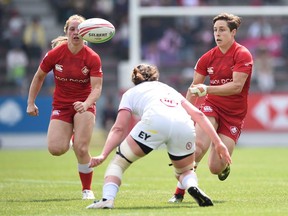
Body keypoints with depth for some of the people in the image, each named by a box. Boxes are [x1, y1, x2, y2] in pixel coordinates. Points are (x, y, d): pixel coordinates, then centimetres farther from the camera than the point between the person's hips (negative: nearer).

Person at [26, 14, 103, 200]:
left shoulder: (93, 58, -13)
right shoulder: (55, 54, -9)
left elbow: (97, 87, -17)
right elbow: (39, 77, 6)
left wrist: (86, 104, -36)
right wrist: (31, 103, 7)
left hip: (84, 105, -2)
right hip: (61, 106, 2)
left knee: (82, 150, -17)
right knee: (55, 149, -15)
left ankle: (87, 190, 5)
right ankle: (71, 138, 24)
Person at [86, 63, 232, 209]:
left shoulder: (131, 93, 31)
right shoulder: (170, 90, 40)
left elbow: (118, 129, 17)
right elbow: (198, 114, 27)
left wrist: (103, 156, 10)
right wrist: (218, 143, 24)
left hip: (154, 122, -3)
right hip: (184, 127, 3)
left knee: (118, 162, 14)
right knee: (185, 171, 27)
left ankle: (107, 199, -11)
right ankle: (193, 187, -7)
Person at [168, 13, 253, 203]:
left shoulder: (243, 55, -12)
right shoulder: (208, 58, 1)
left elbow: (237, 86, -23)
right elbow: (194, 87, 8)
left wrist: (207, 89, -33)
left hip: (234, 114, -2)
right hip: (211, 107, 2)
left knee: (215, 168, -8)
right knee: (198, 146, -27)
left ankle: (224, 164, 31)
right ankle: (179, 192, -20)